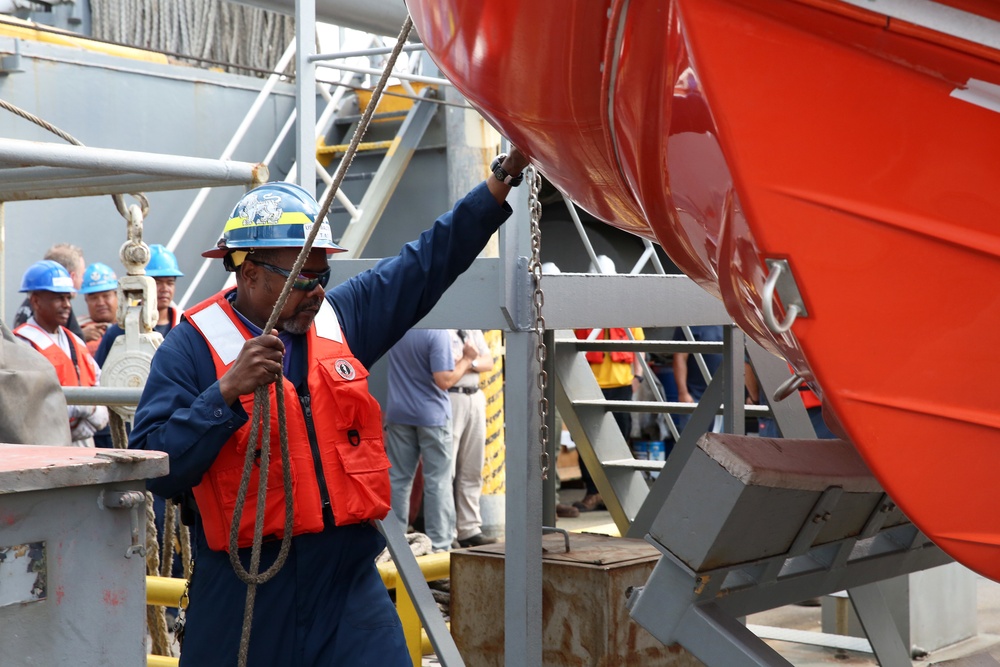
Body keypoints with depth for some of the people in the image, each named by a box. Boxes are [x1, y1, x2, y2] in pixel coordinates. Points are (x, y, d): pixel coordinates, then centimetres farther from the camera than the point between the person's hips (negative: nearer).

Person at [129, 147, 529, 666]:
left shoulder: (341, 319, 9)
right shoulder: (192, 346, -5)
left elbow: (432, 258, 13)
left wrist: (505, 174, 12)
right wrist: (228, 392, -23)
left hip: (350, 580, 4)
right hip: (244, 591, -3)